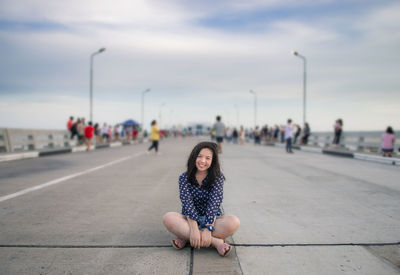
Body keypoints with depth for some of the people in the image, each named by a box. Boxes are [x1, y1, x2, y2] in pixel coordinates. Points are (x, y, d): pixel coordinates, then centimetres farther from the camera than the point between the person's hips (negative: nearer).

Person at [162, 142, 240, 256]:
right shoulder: (184, 178, -4)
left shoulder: (218, 177, -5)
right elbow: (187, 203, -17)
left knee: (234, 222, -30)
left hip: (212, 220, 0)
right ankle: (216, 241, -32)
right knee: (168, 218, -30)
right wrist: (194, 229, -31)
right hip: (189, 220, 1)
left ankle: (185, 237, -25)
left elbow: (214, 204, -17)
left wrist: (207, 229, -30)